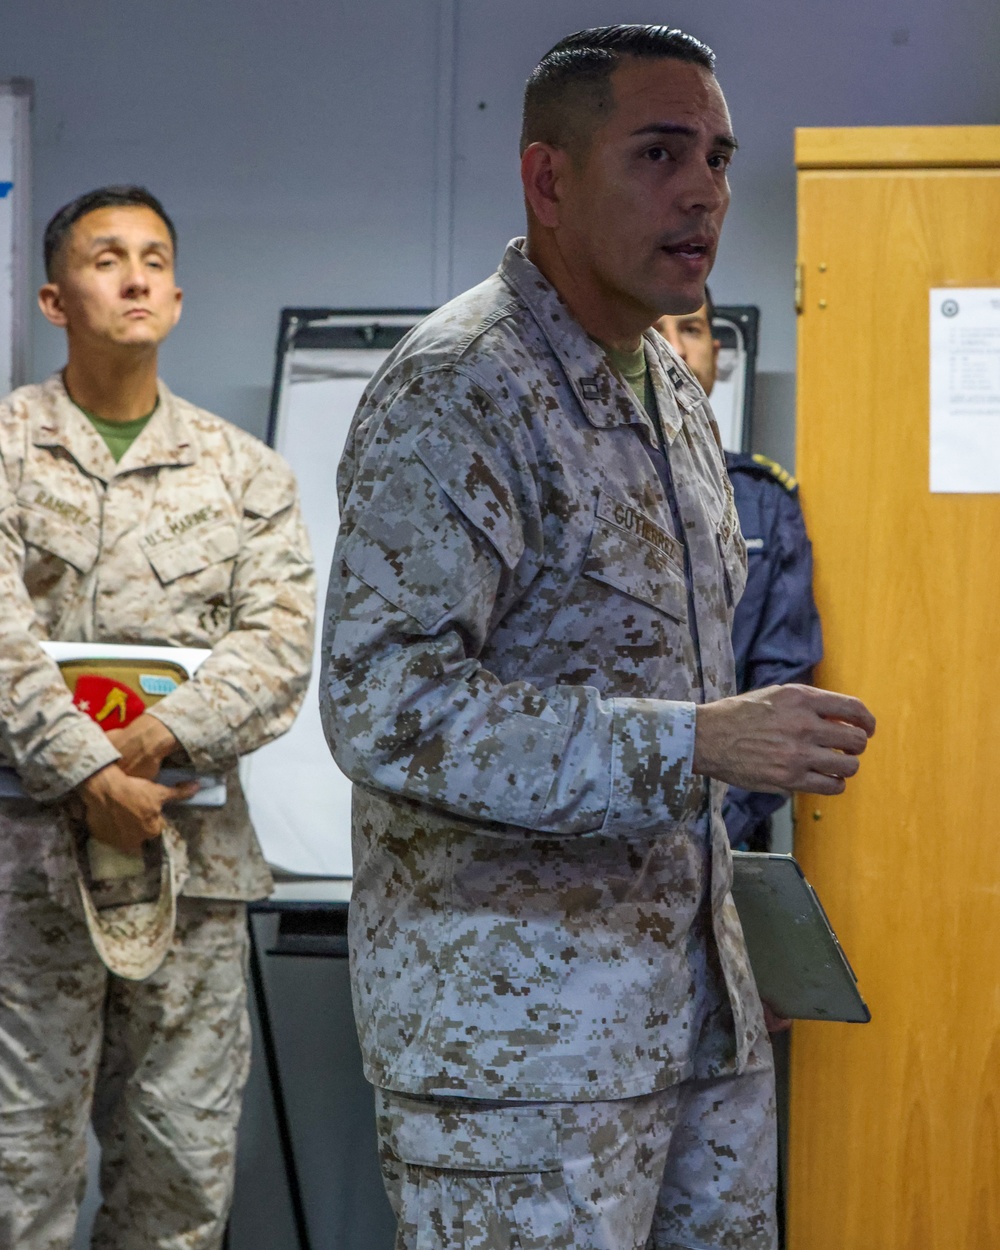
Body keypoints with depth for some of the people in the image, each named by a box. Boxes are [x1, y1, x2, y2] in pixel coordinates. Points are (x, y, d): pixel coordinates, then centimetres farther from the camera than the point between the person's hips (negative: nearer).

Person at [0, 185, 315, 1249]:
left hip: (192, 843, 3)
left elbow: (280, 641, 0)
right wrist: (89, 775, -18)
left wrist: (162, 739, -16)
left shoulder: (244, 472, 12)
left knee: (184, 1155, 5)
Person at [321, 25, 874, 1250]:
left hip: (693, 996, 8)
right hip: (514, 1012, -8)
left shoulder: (671, 388, 14)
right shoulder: (455, 390, -14)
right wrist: (701, 743, -27)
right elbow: (385, 703, -24)